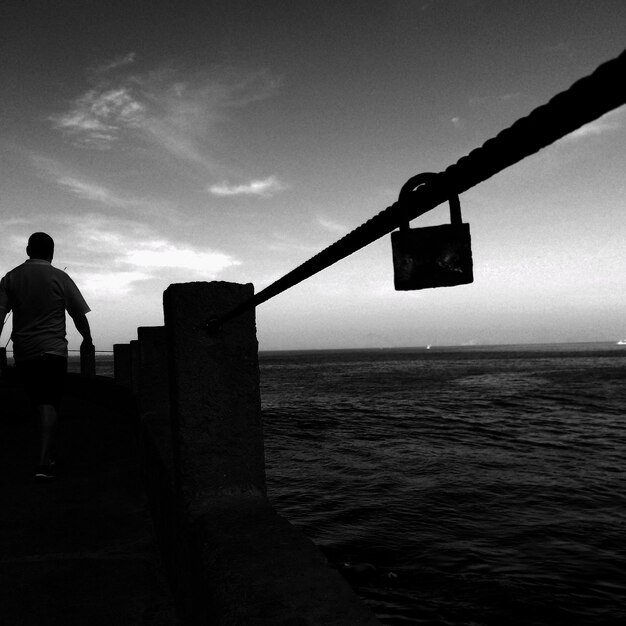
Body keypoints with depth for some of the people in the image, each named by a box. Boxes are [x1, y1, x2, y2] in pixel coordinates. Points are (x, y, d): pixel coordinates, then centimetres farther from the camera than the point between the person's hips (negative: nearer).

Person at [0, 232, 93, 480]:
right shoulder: (60, 278, -3)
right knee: (49, 404, -5)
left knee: (39, 402, 16)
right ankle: (44, 462, -14)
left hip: (23, 353, 4)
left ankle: (47, 453, 26)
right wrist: (87, 340, 16)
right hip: (52, 350, -3)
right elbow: (79, 315, 1)